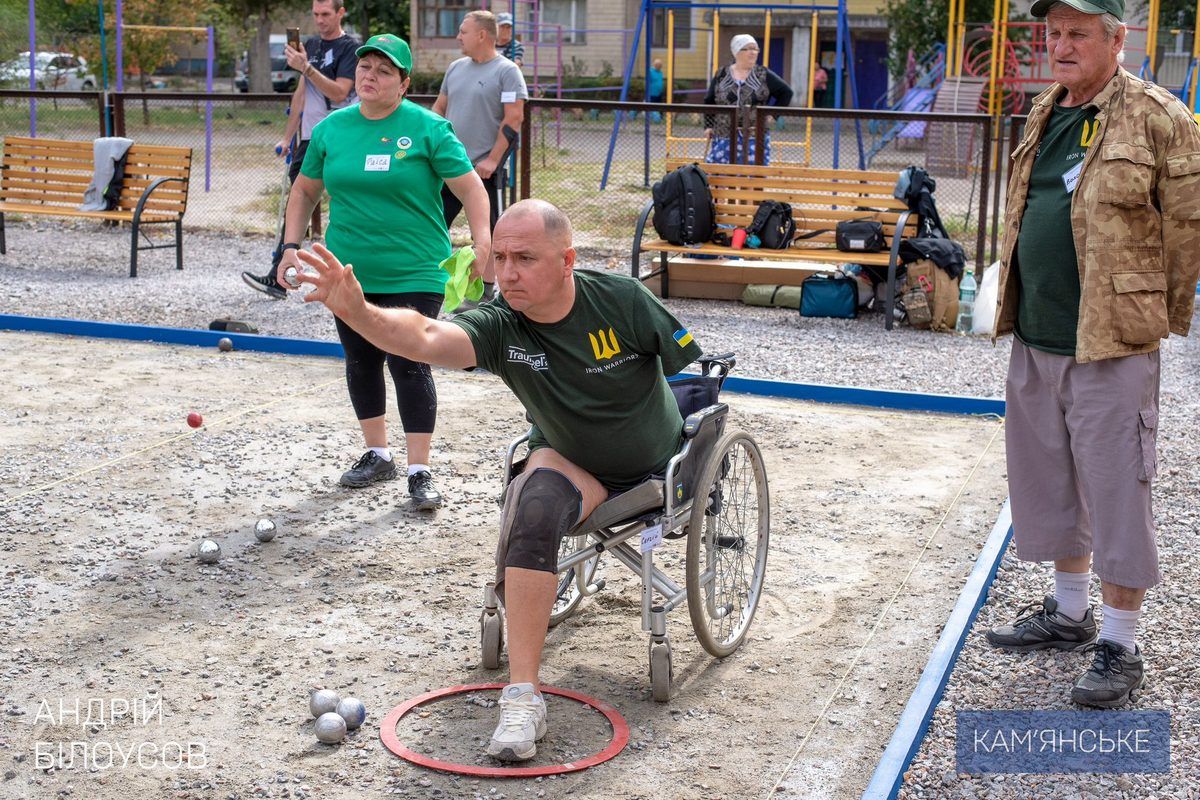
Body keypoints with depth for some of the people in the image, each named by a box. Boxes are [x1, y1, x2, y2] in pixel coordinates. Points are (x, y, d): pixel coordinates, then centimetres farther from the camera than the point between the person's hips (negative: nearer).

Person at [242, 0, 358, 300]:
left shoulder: (350, 48, -6)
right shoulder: (310, 45, 16)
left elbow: (339, 93, -17)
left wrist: (306, 67, -23)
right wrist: (288, 137, 17)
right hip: (310, 140, 7)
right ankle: (278, 278, 2)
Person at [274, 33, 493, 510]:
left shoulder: (428, 129, -7)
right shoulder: (331, 129, 6)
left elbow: (470, 188, -8)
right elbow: (305, 190, 16)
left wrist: (482, 241, -22)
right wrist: (291, 245, 8)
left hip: (414, 274, -5)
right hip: (348, 273, 5)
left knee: (409, 366, -7)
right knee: (361, 362, 13)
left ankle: (420, 471, 1)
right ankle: (377, 455, 29)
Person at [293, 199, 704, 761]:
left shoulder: (622, 301, -23)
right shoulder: (499, 326, -22)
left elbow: (691, 368, -9)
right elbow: (425, 337, -42)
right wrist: (357, 311, -60)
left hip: (657, 465, 3)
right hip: (573, 461, -3)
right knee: (533, 509, -29)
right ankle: (522, 698, -29)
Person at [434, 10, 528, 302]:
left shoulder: (507, 71, -8)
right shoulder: (456, 67, 12)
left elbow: (514, 118, -14)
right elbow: (439, 108, 20)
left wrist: (492, 159, -17)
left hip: (483, 167, -6)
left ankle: (485, 291, 13)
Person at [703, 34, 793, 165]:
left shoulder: (763, 75, 4)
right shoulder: (722, 75, 8)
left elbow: (786, 92, 9)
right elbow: (709, 101, 15)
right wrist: (708, 126, 7)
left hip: (754, 136, -1)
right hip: (724, 136, 1)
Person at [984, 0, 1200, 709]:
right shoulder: (1045, 116, 13)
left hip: (1112, 345, -8)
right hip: (1036, 341, 8)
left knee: (1115, 492, 0)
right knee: (1050, 482, 17)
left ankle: (1121, 646, 13)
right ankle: (1070, 613, 35)